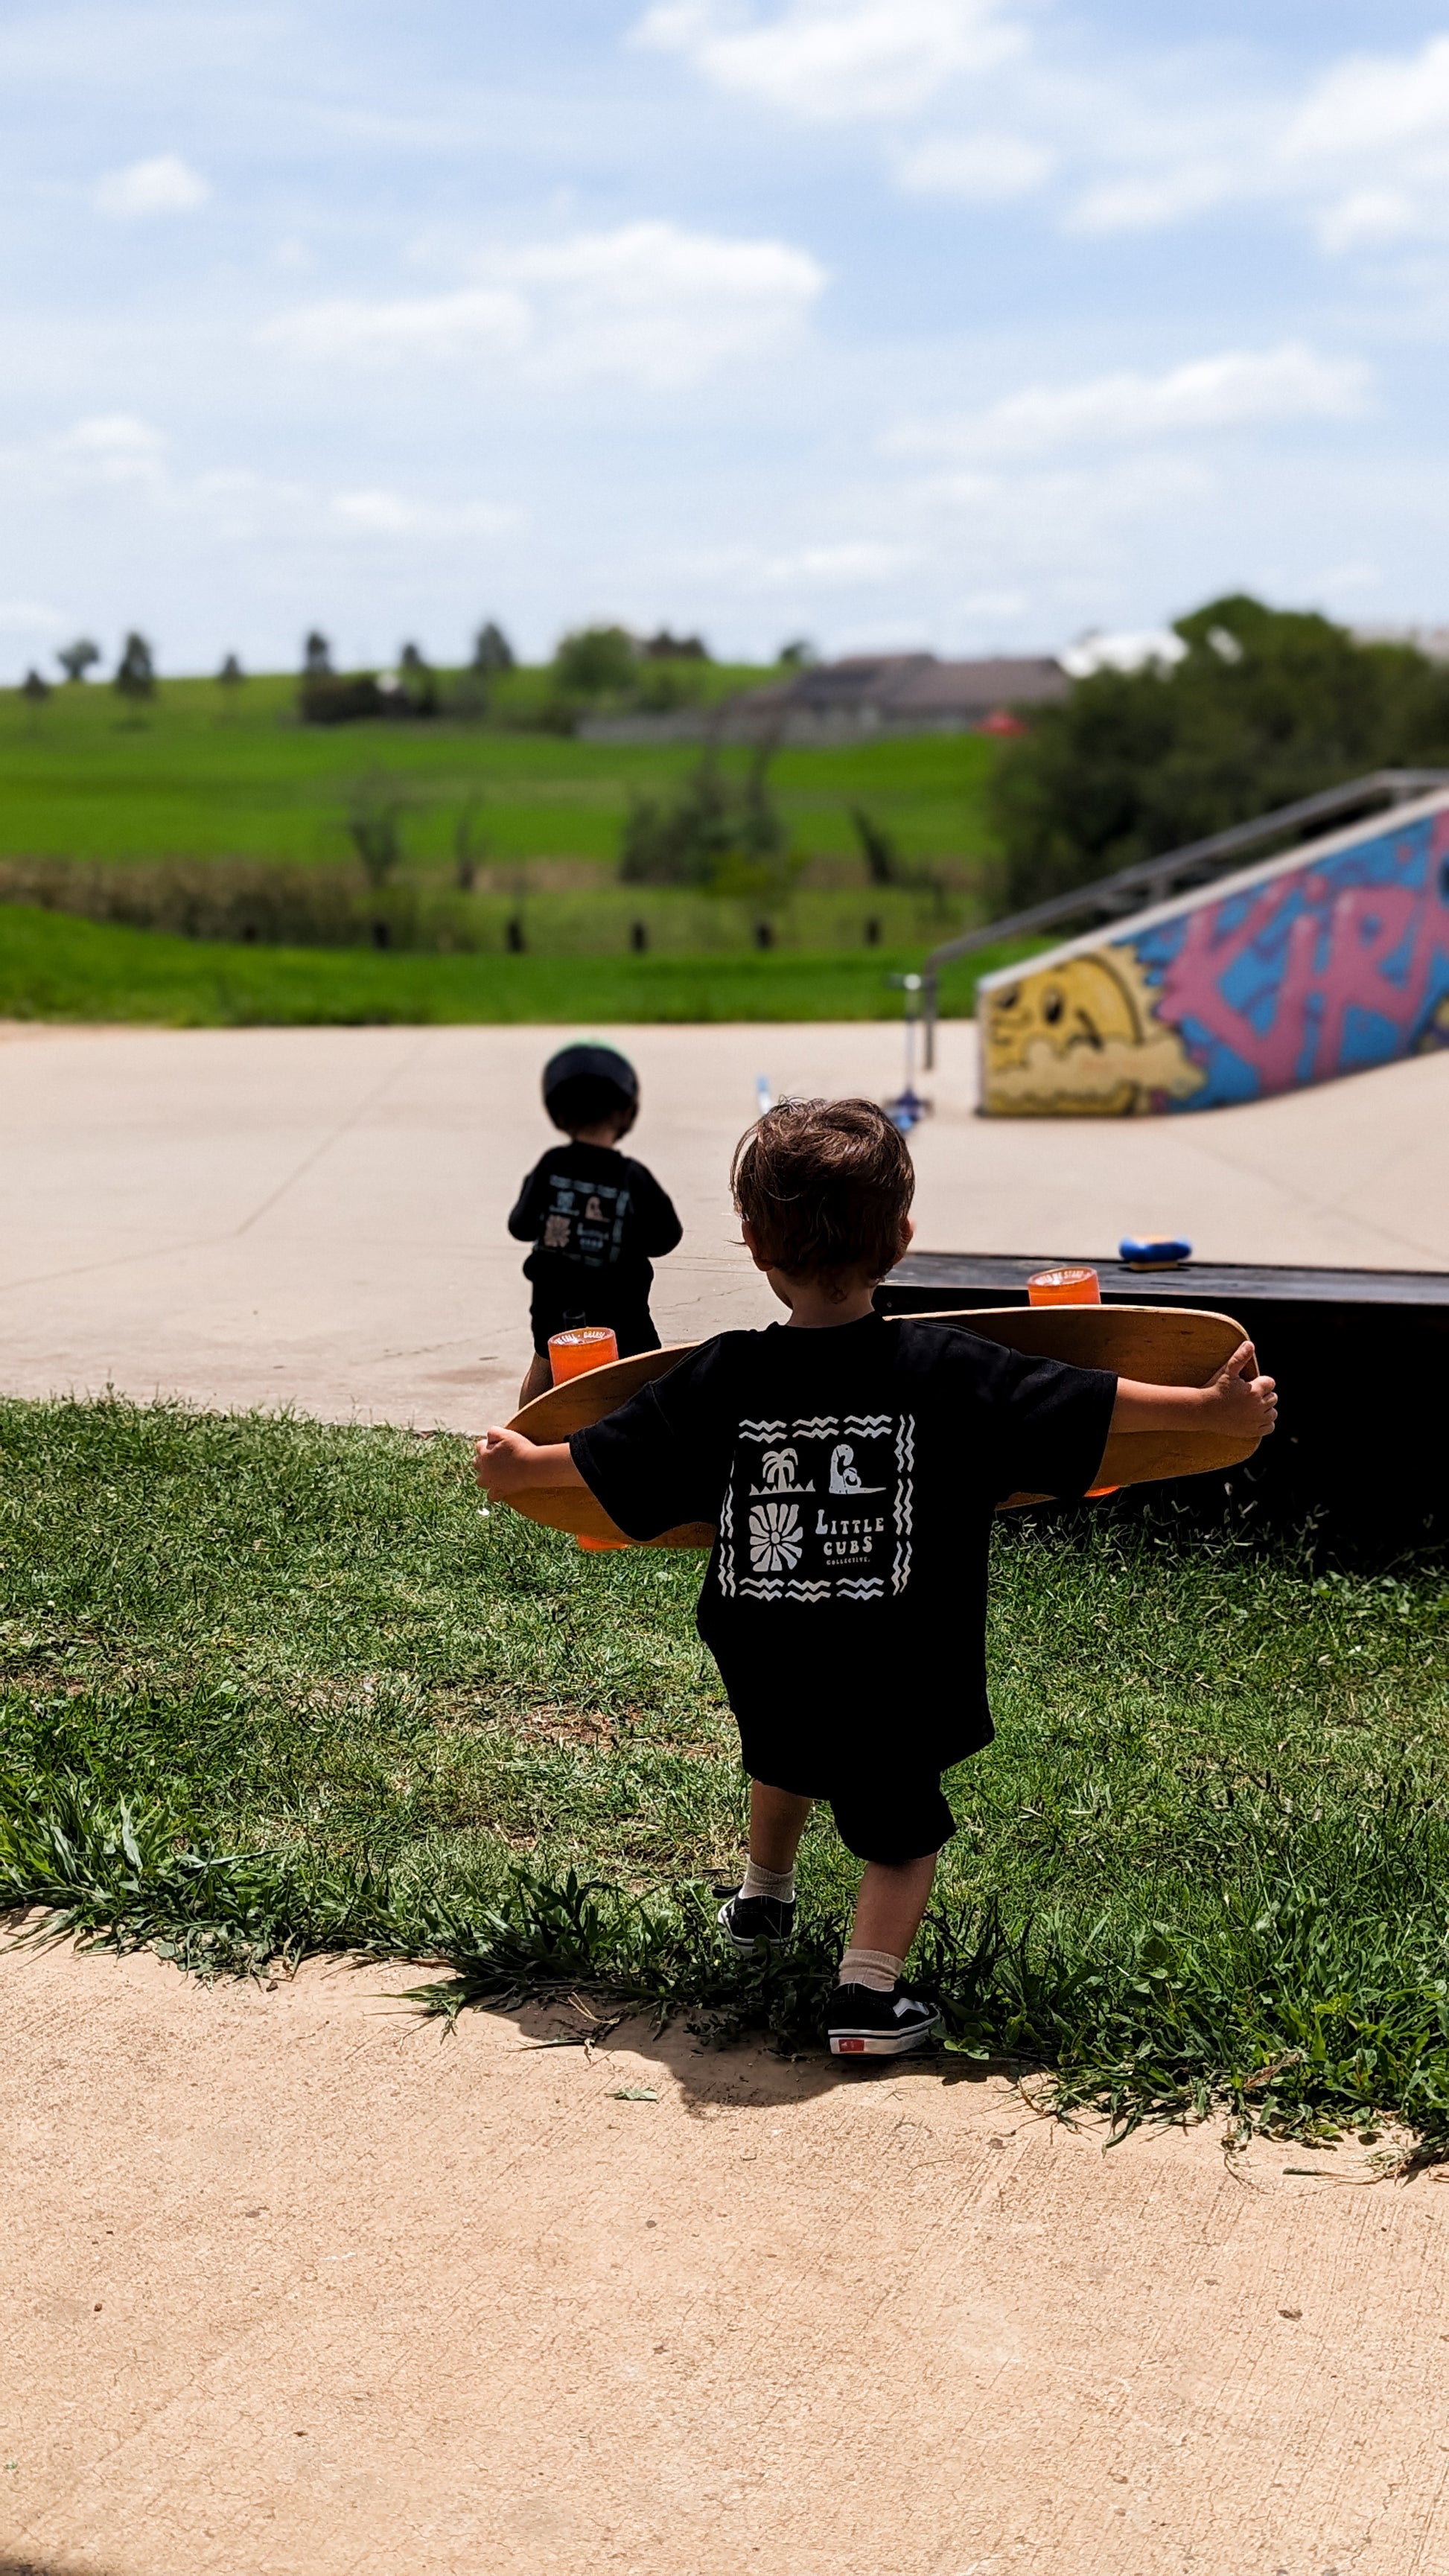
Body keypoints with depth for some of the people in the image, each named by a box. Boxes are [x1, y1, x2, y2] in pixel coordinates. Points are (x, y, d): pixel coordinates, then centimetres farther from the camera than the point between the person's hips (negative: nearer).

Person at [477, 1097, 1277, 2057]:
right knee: (901, 1825, 15)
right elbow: (1090, 1406, -12)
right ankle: (870, 1987, 1)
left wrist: (520, 1465, 21)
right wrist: (1216, 1407, -2)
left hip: (763, 1668, 3)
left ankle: (765, 1898, 53)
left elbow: (605, 1461, 1)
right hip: (897, 1679, -3)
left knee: (786, 1759, 33)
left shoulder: (719, 1381, -11)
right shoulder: (947, 1372, -16)